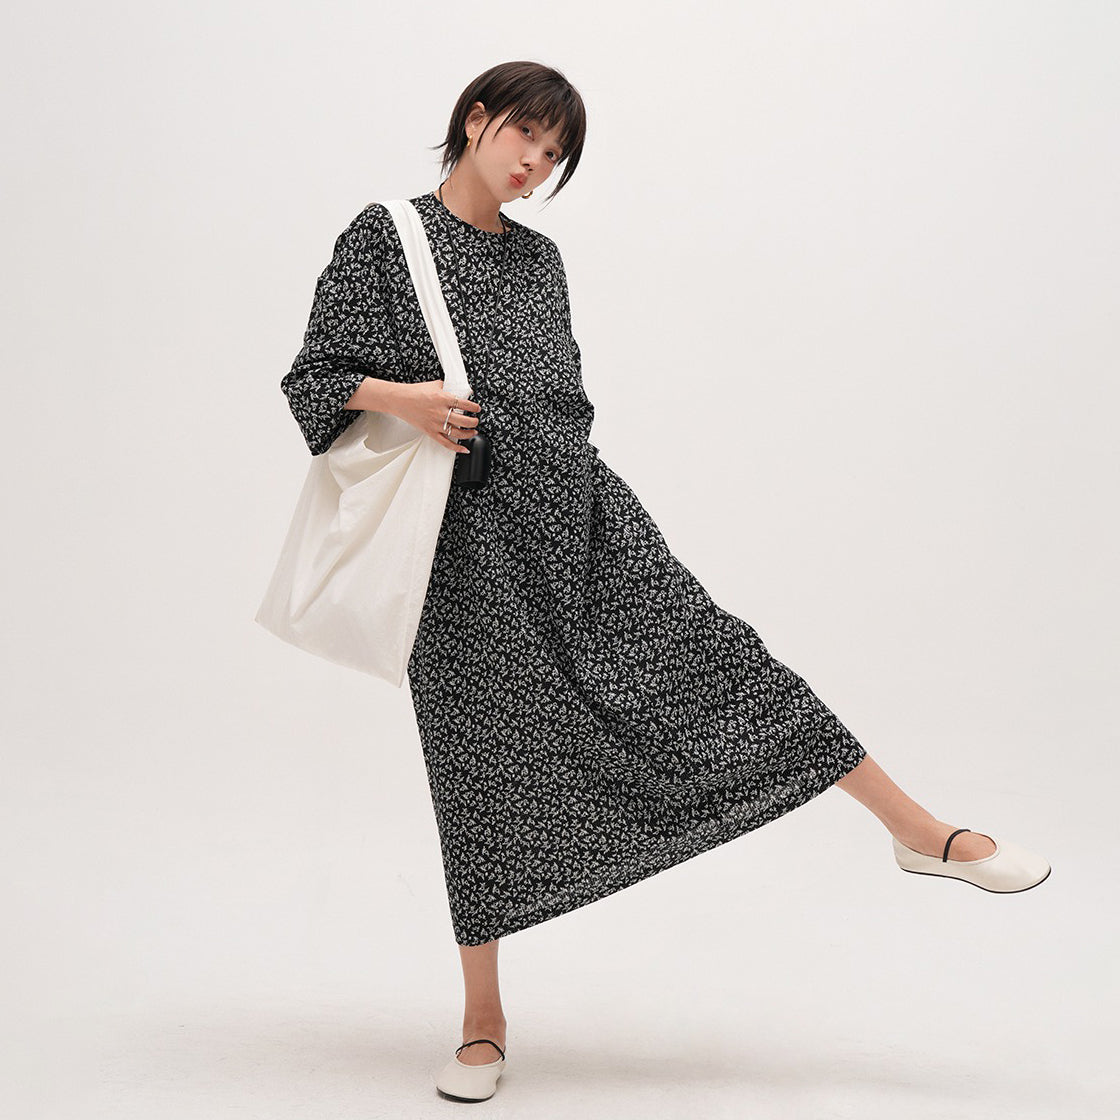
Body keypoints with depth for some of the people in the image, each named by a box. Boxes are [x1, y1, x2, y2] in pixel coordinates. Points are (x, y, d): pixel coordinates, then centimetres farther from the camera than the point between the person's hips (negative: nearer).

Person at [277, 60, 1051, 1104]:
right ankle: (483, 1021, 14)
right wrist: (397, 397, -18)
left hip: (573, 508, 4)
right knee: (483, 758, 1)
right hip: (468, 540, -3)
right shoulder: (383, 235, 2)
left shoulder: (537, 258, 15)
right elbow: (312, 375, 0)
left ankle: (921, 830, 3)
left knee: (710, 650, -4)